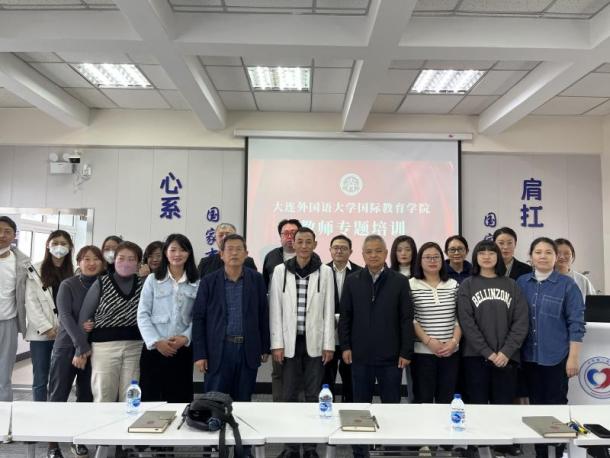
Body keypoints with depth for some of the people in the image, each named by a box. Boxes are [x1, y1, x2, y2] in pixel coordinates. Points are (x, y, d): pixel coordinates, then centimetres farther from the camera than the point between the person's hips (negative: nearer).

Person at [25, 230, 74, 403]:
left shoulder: (75, 273, 6)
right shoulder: (35, 271, 2)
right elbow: (31, 303, -3)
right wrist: (47, 328, -10)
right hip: (41, 333, -1)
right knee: (40, 378, 5)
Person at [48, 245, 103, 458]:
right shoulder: (68, 285, -5)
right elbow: (65, 316, -15)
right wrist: (81, 345, -22)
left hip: (94, 347, 3)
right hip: (67, 346, -2)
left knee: (86, 396, 8)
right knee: (58, 396, 1)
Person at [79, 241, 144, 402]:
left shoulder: (143, 284, 6)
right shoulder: (101, 283, 1)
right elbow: (84, 316, 4)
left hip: (135, 346, 2)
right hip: (105, 345, -1)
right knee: (103, 397, 4)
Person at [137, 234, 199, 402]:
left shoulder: (197, 283, 5)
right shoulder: (152, 279, 3)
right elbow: (142, 314, -1)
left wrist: (185, 337, -12)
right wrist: (156, 341, -11)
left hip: (183, 349, 1)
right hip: (154, 348, 0)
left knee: (179, 399, 6)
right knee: (150, 397, 5)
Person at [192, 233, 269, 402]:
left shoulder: (256, 279, 2)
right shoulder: (208, 282, -1)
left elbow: (263, 315, 6)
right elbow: (198, 319, 0)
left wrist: (265, 348, 6)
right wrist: (199, 354, -4)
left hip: (248, 350, 1)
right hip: (218, 350, -1)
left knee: (243, 401, 10)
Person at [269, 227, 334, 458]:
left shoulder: (325, 272, 0)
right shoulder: (280, 271, 1)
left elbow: (329, 311, 1)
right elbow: (275, 310, 0)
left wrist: (329, 344, -3)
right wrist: (277, 343, -5)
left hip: (315, 342, 0)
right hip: (289, 342, 0)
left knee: (313, 396, 8)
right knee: (288, 396, 7)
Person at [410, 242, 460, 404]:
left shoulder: (453, 285, 8)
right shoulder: (411, 285, -3)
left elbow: (459, 317, 6)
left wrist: (454, 341, -7)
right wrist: (428, 341, -15)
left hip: (450, 352, 3)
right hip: (422, 351, -3)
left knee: (446, 400, 10)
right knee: (423, 400, 4)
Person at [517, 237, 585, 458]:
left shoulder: (567, 284, -5)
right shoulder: (521, 283, 3)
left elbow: (576, 323, -6)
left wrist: (573, 357, -10)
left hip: (556, 357, -3)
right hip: (529, 356, 3)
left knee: (556, 405, 6)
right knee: (535, 404, 12)